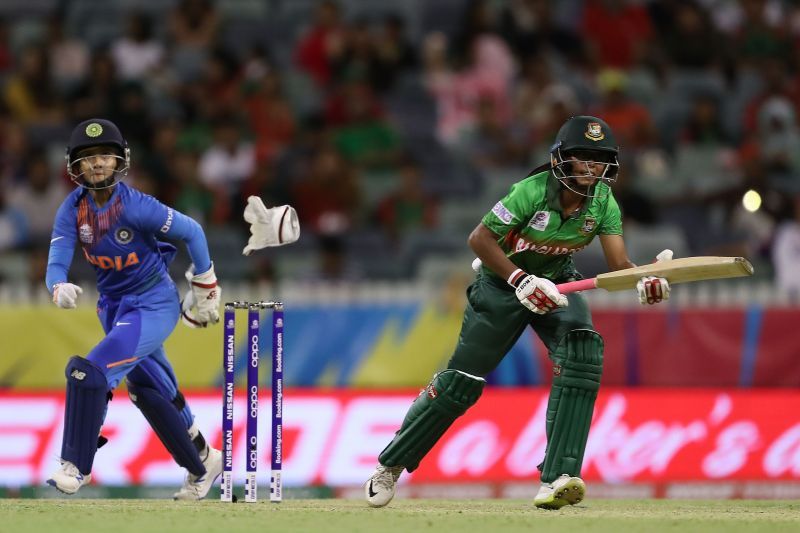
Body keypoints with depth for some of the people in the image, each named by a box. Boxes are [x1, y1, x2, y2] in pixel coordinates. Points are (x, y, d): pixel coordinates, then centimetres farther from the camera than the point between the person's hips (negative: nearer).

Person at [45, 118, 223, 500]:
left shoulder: (135, 206, -23)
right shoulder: (72, 210, -7)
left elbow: (191, 231, -12)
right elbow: (57, 263, -13)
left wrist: (205, 289, -2)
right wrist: (60, 288, -37)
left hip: (154, 307, -7)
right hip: (113, 308, 7)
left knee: (89, 371, -23)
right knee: (148, 391, 17)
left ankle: (76, 467, -14)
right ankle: (202, 465, 36)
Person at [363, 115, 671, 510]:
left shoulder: (603, 201, -15)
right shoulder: (533, 191, -28)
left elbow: (619, 264, -20)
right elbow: (480, 239, -26)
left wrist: (646, 282, -42)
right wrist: (521, 281, -36)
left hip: (556, 284, 3)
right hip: (501, 282, -3)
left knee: (582, 351, -26)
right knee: (461, 382, -2)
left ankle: (556, 479, -29)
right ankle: (390, 464, 21)